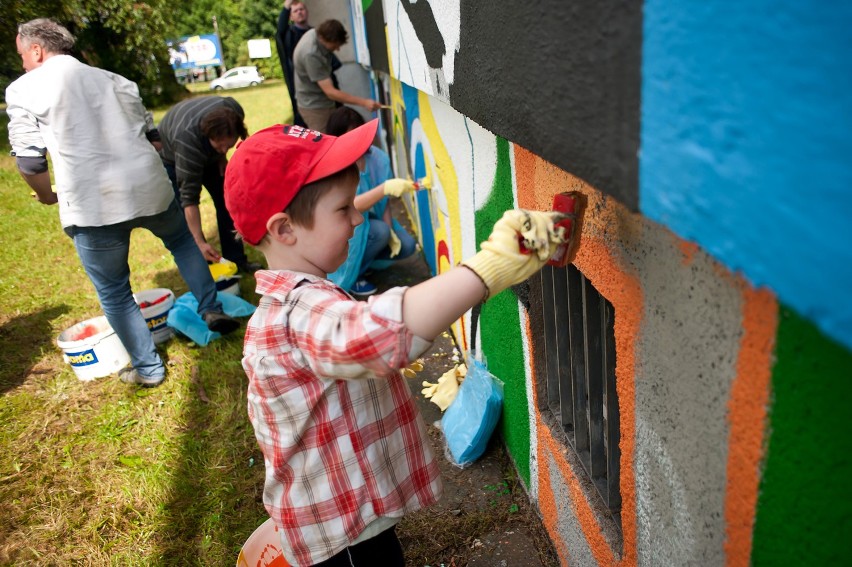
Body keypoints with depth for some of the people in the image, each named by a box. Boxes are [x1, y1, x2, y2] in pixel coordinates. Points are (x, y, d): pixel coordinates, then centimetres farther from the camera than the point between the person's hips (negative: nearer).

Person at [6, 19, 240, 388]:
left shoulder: (23, 90, 3)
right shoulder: (112, 79, 17)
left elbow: (29, 159, -3)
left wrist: (48, 195, 16)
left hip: (92, 205, -4)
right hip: (148, 186, 4)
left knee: (113, 292, 13)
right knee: (181, 239, 33)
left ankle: (148, 368, 22)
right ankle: (211, 309, 25)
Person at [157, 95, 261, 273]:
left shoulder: (234, 112, -32)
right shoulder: (187, 140, -44)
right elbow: (189, 197, -41)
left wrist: (221, 156, -13)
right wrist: (200, 243, -43)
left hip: (208, 154, 5)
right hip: (172, 157, -4)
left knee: (226, 201, -1)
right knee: (182, 213, -11)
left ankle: (236, 259, 8)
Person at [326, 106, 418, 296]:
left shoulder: (377, 157, -12)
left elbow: (383, 200, -3)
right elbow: (351, 205, -39)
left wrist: (391, 231, -13)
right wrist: (385, 187, -52)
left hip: (369, 217, 6)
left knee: (406, 246, -9)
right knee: (379, 232, -30)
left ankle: (361, 256, 14)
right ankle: (350, 275, -6)